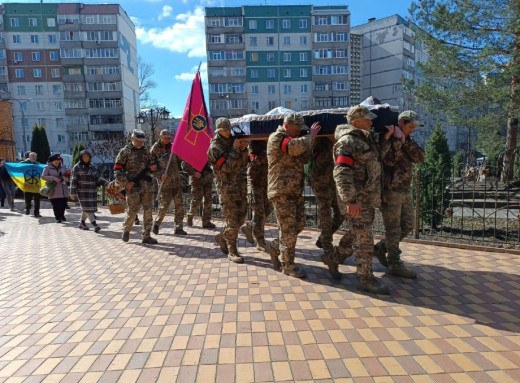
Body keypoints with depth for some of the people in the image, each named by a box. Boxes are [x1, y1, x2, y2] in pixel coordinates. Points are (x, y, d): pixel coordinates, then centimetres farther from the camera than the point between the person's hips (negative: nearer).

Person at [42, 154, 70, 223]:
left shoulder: (63, 167, 11)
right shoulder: (47, 168, 0)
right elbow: (43, 176, -9)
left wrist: (66, 177, -9)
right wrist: (53, 178, -21)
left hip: (63, 189, 4)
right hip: (54, 190, -3)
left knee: (63, 203, 7)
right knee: (56, 204, -2)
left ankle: (62, 215, 28)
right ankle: (58, 218, 9)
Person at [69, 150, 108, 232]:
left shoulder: (92, 167, 13)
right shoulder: (77, 167, -1)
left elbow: (98, 178, 12)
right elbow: (73, 180, -4)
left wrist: (105, 182, -7)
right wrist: (72, 193, -9)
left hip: (92, 191, 5)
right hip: (82, 191, -5)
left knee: (86, 208, 10)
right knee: (87, 207, -12)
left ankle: (82, 223, 25)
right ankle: (94, 224, -20)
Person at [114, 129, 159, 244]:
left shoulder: (146, 152, 16)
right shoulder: (125, 152, 1)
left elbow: (151, 169, 24)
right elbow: (117, 170, -2)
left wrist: (153, 168, 0)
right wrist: (125, 183, -11)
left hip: (147, 186, 5)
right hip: (133, 186, -4)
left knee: (148, 211, 1)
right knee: (132, 211, -1)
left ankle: (146, 236, 8)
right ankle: (126, 231, 26)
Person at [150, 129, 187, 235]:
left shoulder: (173, 147, 9)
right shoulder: (155, 149, 0)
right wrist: (160, 174, -12)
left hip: (176, 180, 4)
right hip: (165, 182, -3)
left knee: (179, 205, 1)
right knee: (164, 205, -1)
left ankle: (178, 228, 7)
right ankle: (156, 224, 22)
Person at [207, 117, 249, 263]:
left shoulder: (232, 142, 11)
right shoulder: (215, 147, -8)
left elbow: (242, 164, 11)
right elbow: (227, 167, -19)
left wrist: (243, 150, -5)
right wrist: (235, 148, -17)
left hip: (240, 185, 7)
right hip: (226, 188, -7)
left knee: (240, 219, 12)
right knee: (232, 221, -3)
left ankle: (222, 237, 32)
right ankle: (232, 251, 9)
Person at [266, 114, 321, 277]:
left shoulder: (291, 140, 20)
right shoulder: (276, 138, -11)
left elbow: (304, 159, 14)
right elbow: (296, 146, -30)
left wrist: (309, 140, 1)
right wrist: (311, 135, -14)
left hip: (295, 190, 9)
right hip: (281, 191, -9)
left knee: (299, 224, 13)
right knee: (289, 229, -3)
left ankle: (275, 247, 30)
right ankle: (288, 265, 10)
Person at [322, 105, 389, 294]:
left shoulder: (365, 140, 16)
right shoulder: (347, 141, -15)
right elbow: (341, 174, -24)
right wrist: (350, 200, -28)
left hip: (368, 197, 10)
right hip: (356, 199, -9)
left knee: (355, 234, 19)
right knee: (364, 239, -2)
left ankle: (333, 258, 35)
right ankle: (366, 279, 11)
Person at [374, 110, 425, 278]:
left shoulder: (407, 140, 16)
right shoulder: (386, 138, -9)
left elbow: (420, 157, 1)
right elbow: (390, 160, -24)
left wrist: (405, 141, -9)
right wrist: (396, 139, -20)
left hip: (404, 191, 8)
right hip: (390, 191, -8)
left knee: (408, 225, 13)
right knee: (394, 229, -1)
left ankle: (381, 247, 26)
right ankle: (395, 264, 10)